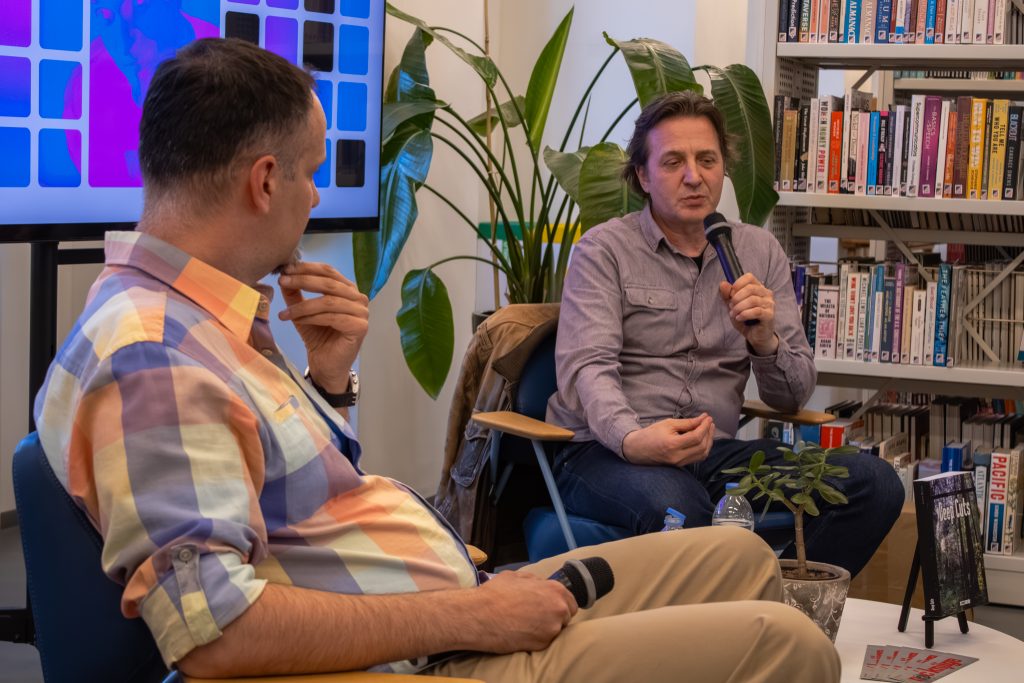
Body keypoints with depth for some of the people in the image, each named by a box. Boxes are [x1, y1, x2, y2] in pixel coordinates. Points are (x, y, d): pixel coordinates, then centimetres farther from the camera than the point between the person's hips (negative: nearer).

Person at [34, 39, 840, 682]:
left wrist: (329, 375, 3)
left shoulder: (209, 319, 10)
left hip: (469, 608, 11)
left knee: (739, 557, 18)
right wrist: (466, 617, -23)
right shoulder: (149, 356, -23)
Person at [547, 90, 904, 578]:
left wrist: (765, 341, -10)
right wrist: (634, 439, -34)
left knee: (874, 483, -17)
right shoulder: (604, 249, 4)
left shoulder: (759, 252, 16)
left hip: (713, 452, 5)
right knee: (676, 508, -40)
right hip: (606, 450, -4)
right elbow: (586, 368, -12)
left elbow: (793, 396, 14)